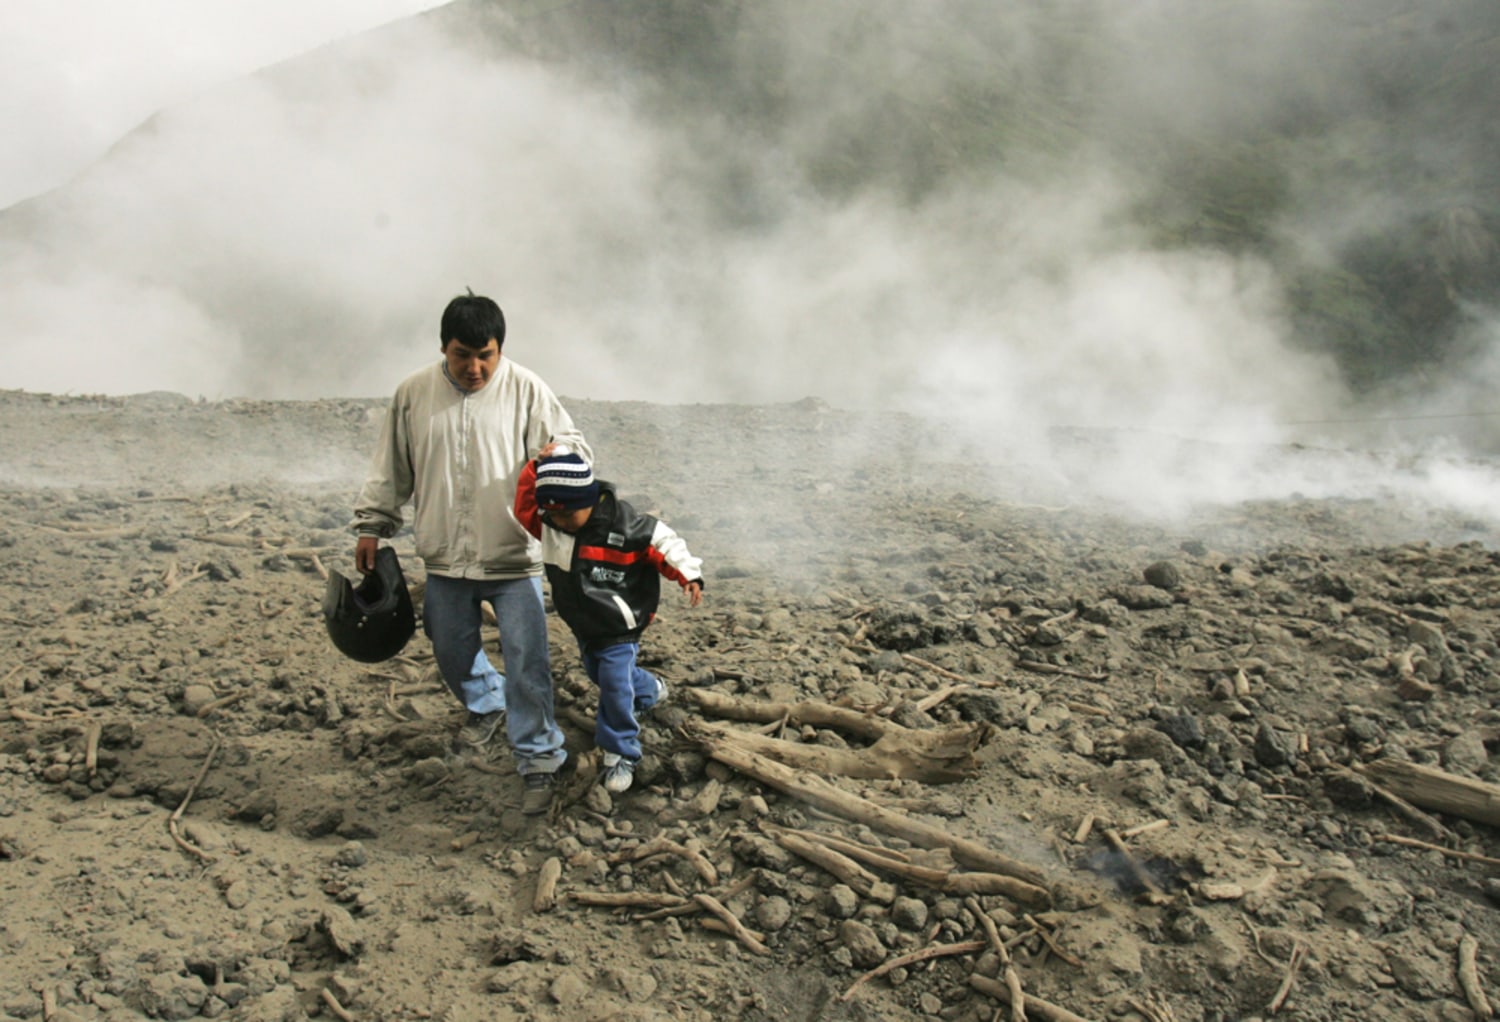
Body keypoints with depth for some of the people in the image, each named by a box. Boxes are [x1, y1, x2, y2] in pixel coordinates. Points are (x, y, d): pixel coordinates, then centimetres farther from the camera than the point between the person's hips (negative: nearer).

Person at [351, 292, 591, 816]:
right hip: (445, 558, 4)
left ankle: (538, 761, 9)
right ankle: (487, 703, 49)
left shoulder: (526, 390, -7)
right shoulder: (413, 393, 2)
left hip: (513, 557, -3)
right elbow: (390, 469, 11)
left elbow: (572, 446, -5)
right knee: (451, 651, 19)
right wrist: (372, 525, 12)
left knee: (526, 660, -5)